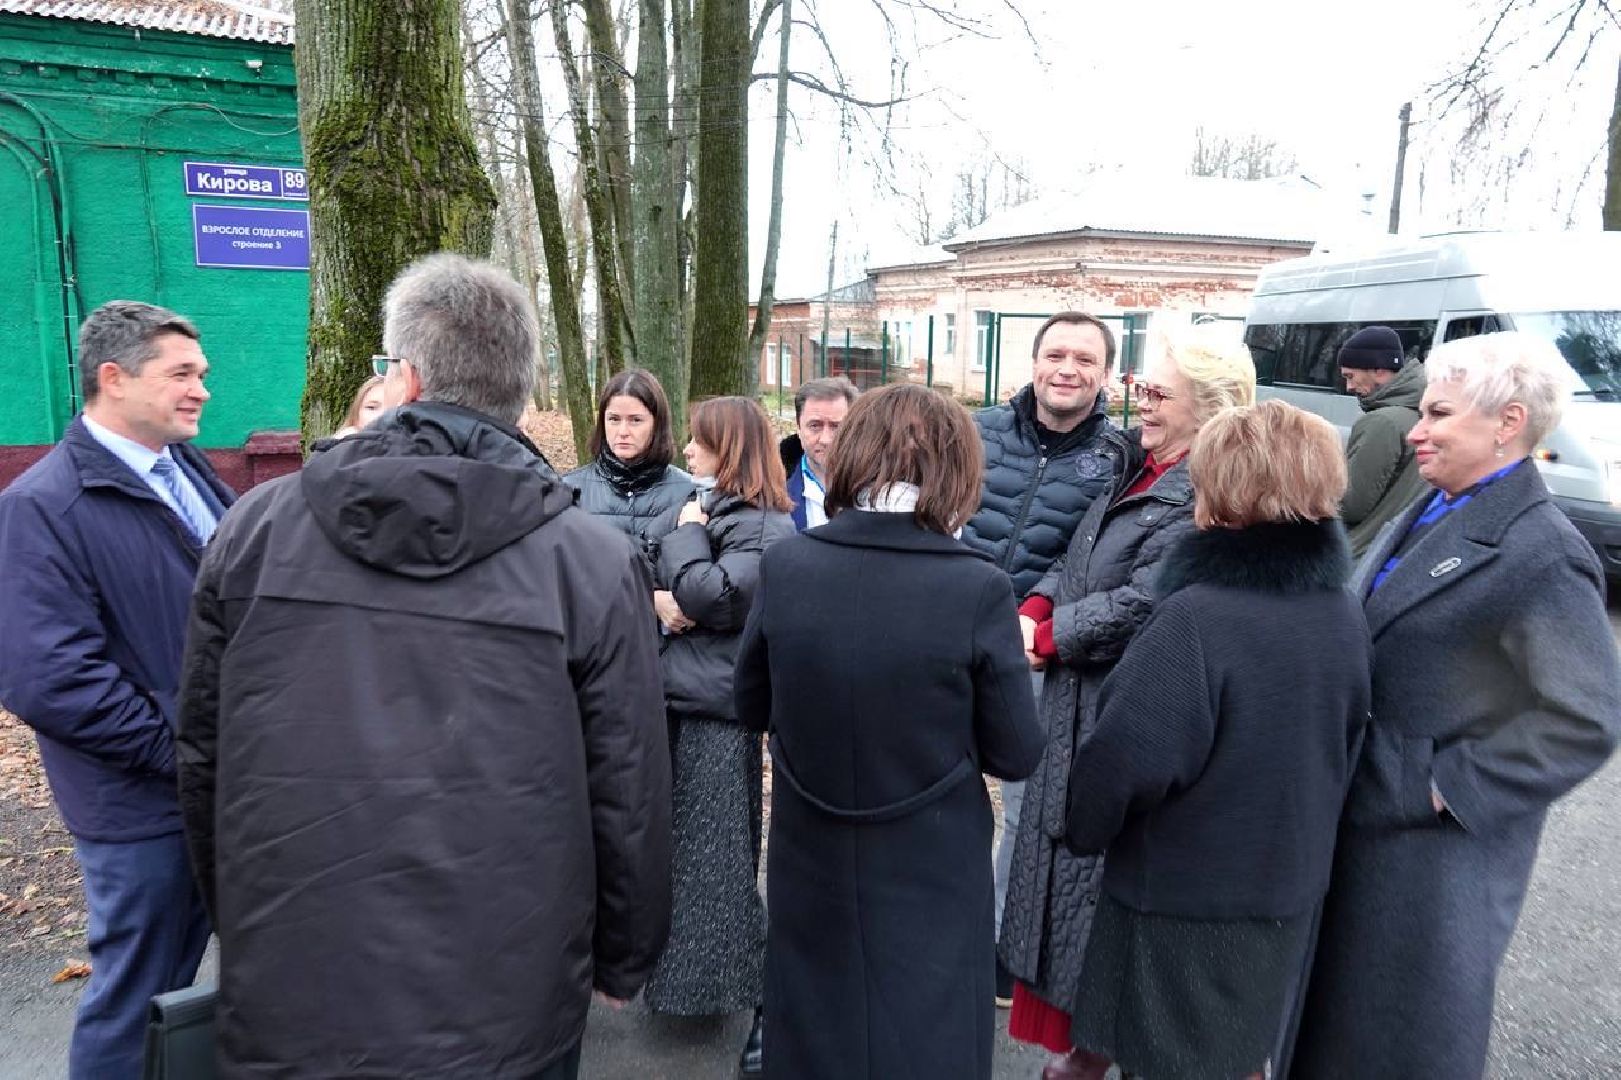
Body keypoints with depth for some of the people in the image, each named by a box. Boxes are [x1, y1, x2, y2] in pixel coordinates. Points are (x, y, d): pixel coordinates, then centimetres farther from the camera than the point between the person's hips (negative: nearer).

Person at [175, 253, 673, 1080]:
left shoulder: (256, 527, -6)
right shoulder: (592, 560, -14)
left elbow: (202, 758, 3)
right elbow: (629, 796, -9)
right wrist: (622, 960, 7)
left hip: (283, 995, 2)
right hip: (502, 1013, -1)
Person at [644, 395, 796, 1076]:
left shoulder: (765, 528, -12)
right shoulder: (702, 508, 14)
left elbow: (715, 599, -24)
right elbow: (647, 579, 14)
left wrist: (688, 533, -11)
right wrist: (656, 599, -8)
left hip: (717, 712, -8)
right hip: (671, 697, 9)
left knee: (716, 862, -1)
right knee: (670, 847, 18)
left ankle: (767, 1000, 15)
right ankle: (674, 973, 36)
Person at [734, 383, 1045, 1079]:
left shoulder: (783, 567, -12)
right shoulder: (978, 588, -20)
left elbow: (752, 708, 2)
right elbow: (1015, 754, -10)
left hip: (812, 870, 2)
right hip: (932, 878, -2)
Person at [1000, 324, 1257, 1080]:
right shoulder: (1139, 474, 11)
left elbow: (1141, 604, -25)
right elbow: (1075, 562, 12)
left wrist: (1047, 639, -13)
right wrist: (1034, 609, -7)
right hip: (1082, 718, 10)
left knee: (1109, 898, 6)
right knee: (1069, 873, 20)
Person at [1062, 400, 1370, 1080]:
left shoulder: (1195, 620, -28)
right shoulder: (1345, 615, -3)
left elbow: (1126, 760, -27)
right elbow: (1345, 746, 9)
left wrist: (1083, 829, -8)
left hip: (1185, 895, -6)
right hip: (1291, 890, 7)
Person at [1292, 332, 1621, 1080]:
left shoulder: (1540, 557, -20)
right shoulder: (1427, 516, 6)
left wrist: (1448, 787, -18)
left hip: (1431, 849, -8)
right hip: (1360, 814, 8)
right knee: (1332, 1016, 24)